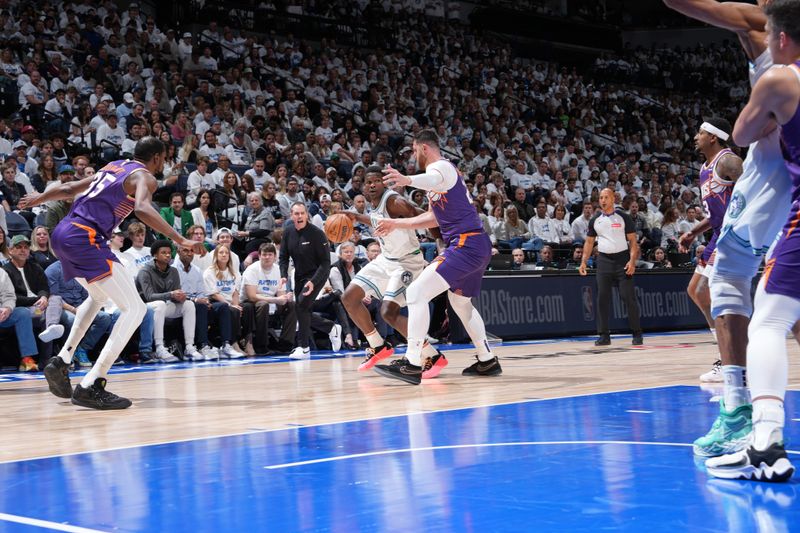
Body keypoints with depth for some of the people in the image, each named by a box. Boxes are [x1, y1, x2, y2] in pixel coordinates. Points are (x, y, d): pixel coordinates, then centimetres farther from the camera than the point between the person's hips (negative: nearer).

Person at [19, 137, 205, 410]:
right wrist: (180, 240, -26)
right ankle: (90, 386, -16)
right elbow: (142, 209, -22)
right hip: (85, 238, -9)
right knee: (134, 309, -8)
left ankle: (62, 361, 27)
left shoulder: (113, 167, 24)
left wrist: (38, 198, 51)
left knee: (99, 295, 34)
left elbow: (69, 188, 33)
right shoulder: (144, 177, 0)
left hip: (62, 234, 9)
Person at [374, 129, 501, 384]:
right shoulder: (442, 169, 23)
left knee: (417, 292, -17)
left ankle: (412, 365, -21)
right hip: (477, 246, 11)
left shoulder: (440, 166, -8)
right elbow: (434, 218, 32)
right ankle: (487, 361, 35)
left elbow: (433, 180, -37)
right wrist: (397, 224, 32)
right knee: (460, 302, 28)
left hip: (465, 245, -11)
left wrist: (408, 180, -58)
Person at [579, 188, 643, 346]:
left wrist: (632, 261, -15)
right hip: (604, 260, 3)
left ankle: (637, 334, 1)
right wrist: (583, 262, 4)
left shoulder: (623, 217, -1)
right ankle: (604, 335, 4)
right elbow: (589, 242, 15)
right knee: (602, 298, -1)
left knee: (628, 296, -7)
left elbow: (632, 240, -2)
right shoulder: (595, 220, 9)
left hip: (622, 259, -3)